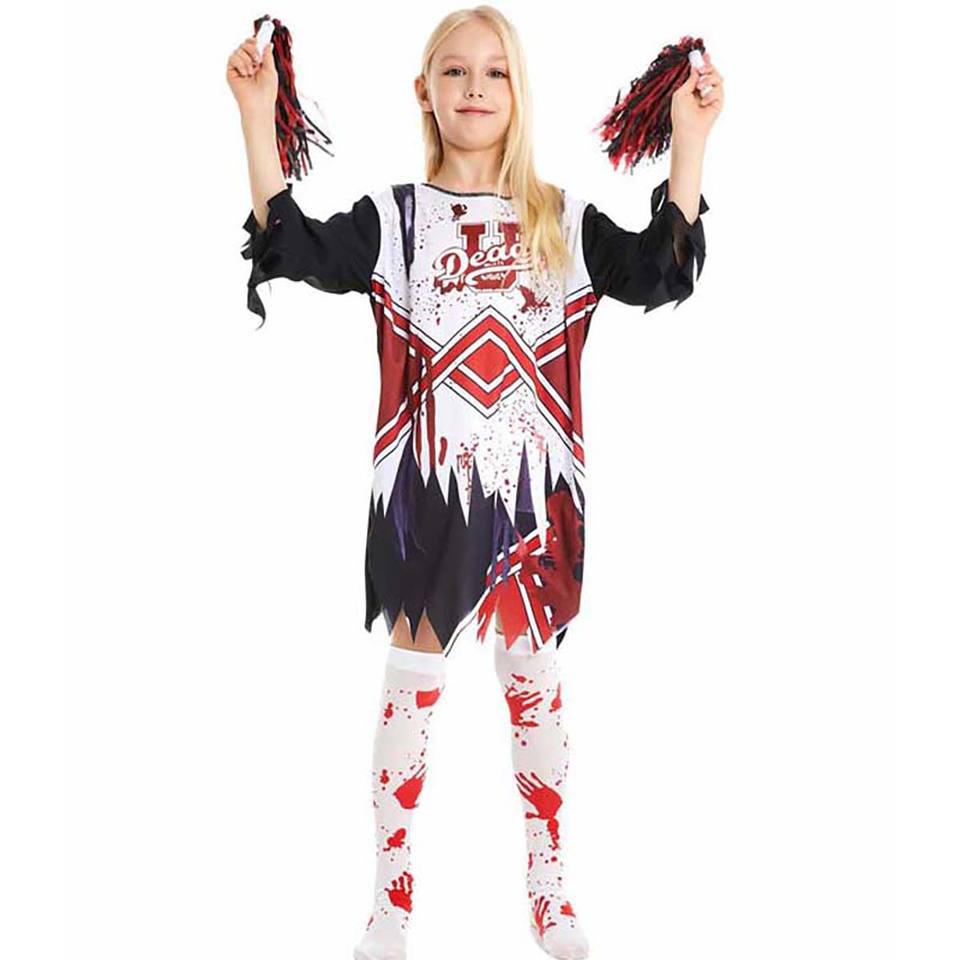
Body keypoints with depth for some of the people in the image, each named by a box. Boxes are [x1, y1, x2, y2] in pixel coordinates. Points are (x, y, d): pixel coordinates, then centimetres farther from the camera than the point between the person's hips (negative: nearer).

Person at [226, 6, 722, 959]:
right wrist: (257, 118, -19)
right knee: (412, 686, 8)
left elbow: (660, 271, -8)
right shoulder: (392, 217, 1)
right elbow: (293, 247, -14)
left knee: (535, 685, 11)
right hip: (425, 491, -1)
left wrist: (691, 137, -12)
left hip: (533, 495, 1)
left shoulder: (564, 222, 4)